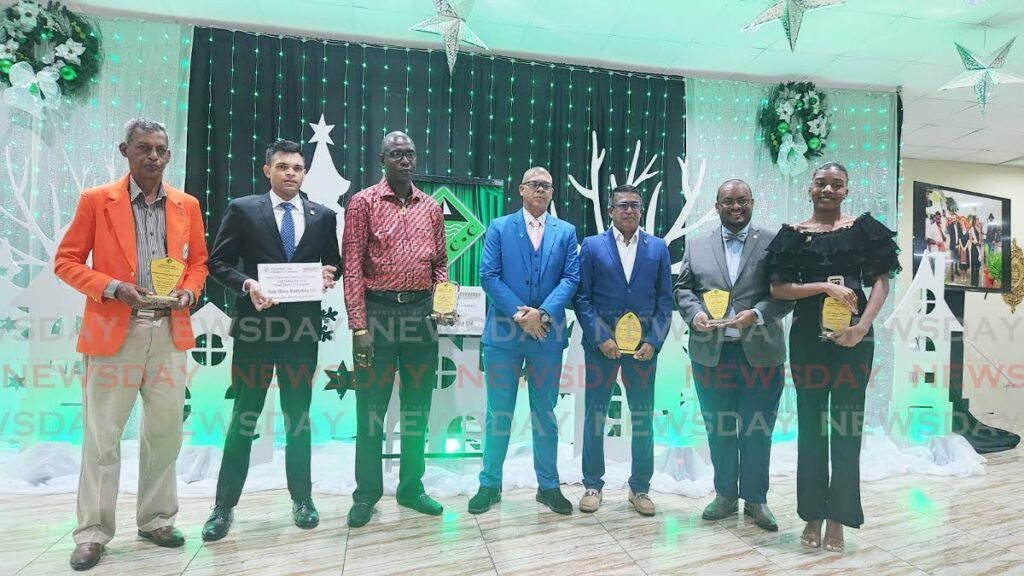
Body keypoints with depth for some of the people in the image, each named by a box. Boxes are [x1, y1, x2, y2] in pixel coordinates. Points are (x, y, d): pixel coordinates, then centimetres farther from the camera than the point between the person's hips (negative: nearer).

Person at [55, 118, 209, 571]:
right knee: (101, 436, 4)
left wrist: (188, 291, -4)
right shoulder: (96, 200, 0)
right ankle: (92, 532, 17)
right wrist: (112, 287, -15)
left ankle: (157, 520, 24)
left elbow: (199, 261, 15)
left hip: (169, 332, 3)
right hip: (113, 332, -2)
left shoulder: (187, 205, 8)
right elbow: (66, 261, 1)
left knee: (165, 431, 9)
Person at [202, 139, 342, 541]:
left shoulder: (323, 216, 7)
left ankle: (302, 498, 25)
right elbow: (218, 262, 0)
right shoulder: (242, 209, 2)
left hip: (302, 327, 2)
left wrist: (330, 274, -10)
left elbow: (334, 263, 13)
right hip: (255, 324, -1)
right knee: (243, 417, 6)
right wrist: (247, 284, -18)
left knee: (299, 416, 11)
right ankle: (224, 506, 19)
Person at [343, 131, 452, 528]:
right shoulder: (363, 203, -1)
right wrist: (359, 326, -13)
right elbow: (352, 267, -6)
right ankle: (366, 494, 20)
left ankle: (411, 488, 26)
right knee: (371, 406, 4)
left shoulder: (432, 207, 11)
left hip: (421, 311, 4)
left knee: (417, 405, 11)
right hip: (378, 310, -4)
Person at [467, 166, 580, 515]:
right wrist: (519, 314, -13)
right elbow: (488, 276, -4)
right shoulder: (499, 227, 5)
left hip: (548, 334, 1)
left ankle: (548, 485, 24)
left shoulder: (566, 232, 10)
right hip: (504, 332, -1)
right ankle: (490, 484, 20)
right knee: (498, 413, 6)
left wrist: (543, 313, -15)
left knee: (545, 412, 11)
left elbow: (571, 278, 0)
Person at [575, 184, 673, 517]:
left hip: (644, 345, 2)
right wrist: (601, 338, -11)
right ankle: (593, 485, 21)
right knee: (594, 416, 5)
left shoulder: (658, 248, 7)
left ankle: (640, 487, 23)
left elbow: (665, 300, 5)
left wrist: (654, 341, -6)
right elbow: (582, 298, -2)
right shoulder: (592, 246, 3)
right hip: (601, 343, -1)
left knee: (643, 417, 8)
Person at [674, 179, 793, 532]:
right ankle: (725, 495, 27)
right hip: (710, 353, 2)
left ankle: (755, 499, 24)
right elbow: (683, 289, 10)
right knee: (718, 428, 11)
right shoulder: (697, 246, 10)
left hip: (759, 353, -1)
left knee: (757, 430, 7)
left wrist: (757, 314, -17)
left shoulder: (774, 243, 3)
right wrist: (695, 314, -9)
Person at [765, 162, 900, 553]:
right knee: (811, 424, 6)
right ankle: (813, 515, 18)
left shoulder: (864, 228, 5)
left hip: (853, 336, 0)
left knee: (847, 424, 4)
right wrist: (825, 287, -15)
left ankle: (837, 520, 15)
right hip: (808, 336, 1)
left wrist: (863, 326, -15)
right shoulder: (793, 235, 6)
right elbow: (778, 288, -1)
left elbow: (882, 281, -1)